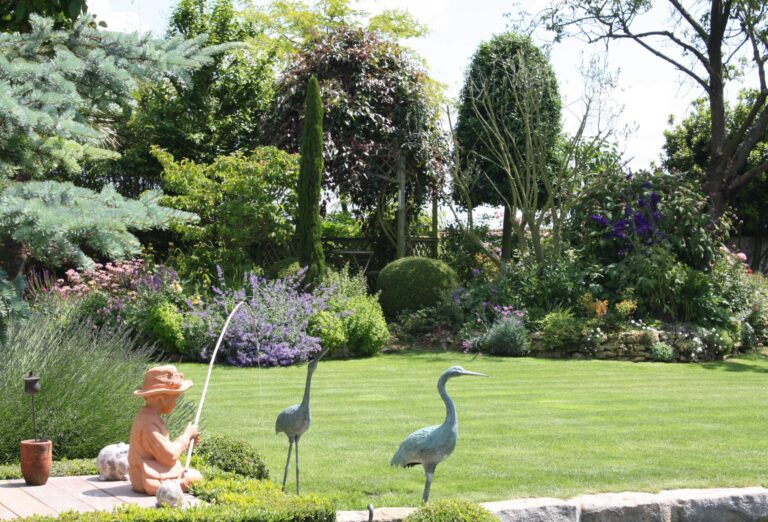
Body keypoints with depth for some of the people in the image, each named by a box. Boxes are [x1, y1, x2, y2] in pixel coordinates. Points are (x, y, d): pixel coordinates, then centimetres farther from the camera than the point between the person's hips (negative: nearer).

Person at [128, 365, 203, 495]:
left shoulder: (149, 417, 12)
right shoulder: (149, 423, -22)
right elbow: (169, 456, -22)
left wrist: (187, 441, 9)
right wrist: (186, 435, -10)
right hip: (153, 481, -11)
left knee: (193, 473, 16)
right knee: (195, 478, -8)